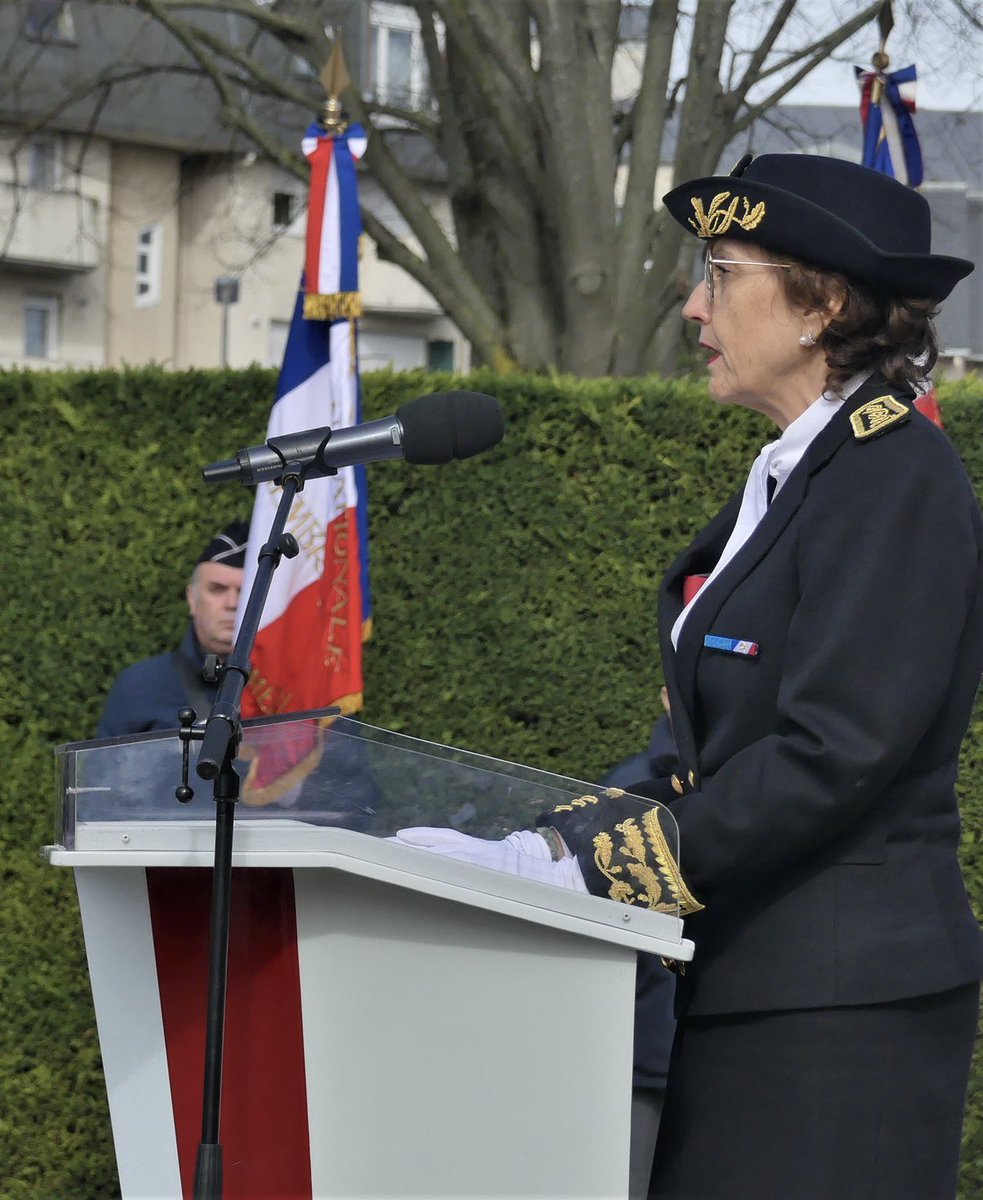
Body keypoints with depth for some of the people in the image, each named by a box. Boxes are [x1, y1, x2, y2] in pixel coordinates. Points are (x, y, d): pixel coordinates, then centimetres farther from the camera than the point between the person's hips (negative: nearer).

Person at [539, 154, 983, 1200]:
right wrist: (573, 836, 5)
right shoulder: (790, 476, 16)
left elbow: (836, 754, -21)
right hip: (757, 986, 9)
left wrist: (617, 863, -16)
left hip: (845, 997, -9)